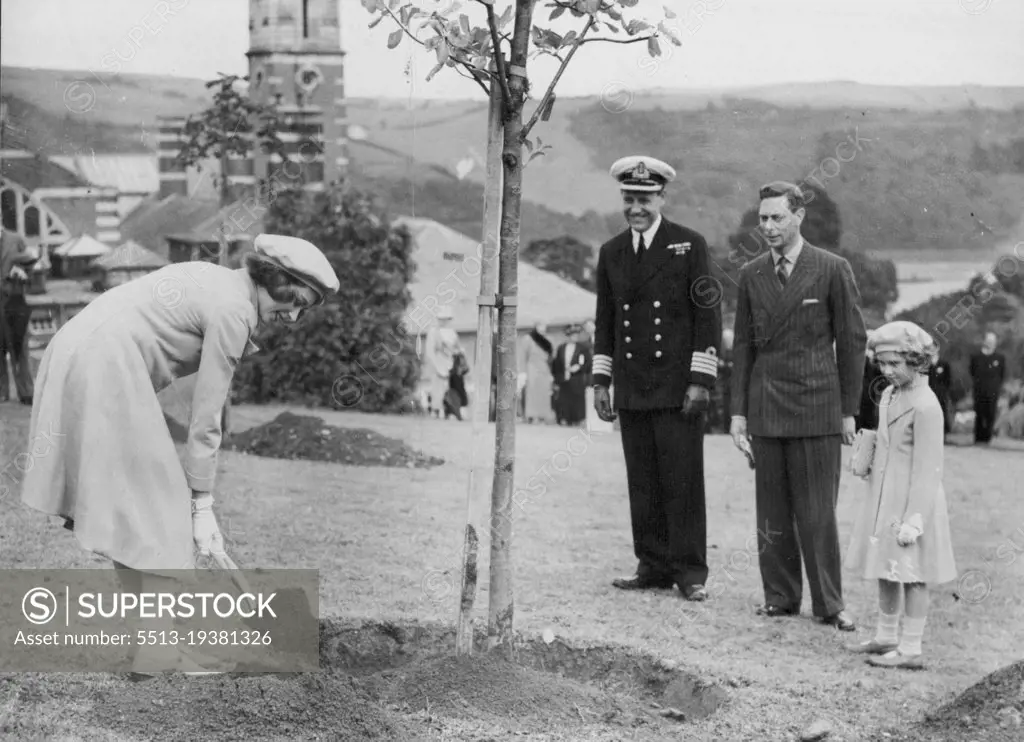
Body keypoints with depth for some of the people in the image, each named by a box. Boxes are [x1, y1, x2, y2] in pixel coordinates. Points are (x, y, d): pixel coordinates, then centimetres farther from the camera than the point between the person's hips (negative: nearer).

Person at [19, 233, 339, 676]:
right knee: (159, 505, -3)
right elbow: (206, 419, -10)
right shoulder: (232, 311, -11)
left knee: (126, 505, 15)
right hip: (105, 370, -10)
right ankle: (160, 652, 0)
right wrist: (202, 506, -4)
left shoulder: (216, 283, 17)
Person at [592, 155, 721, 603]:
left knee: (683, 482, -3)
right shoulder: (611, 253, 12)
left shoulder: (690, 245, -1)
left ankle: (690, 573, 3)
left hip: (677, 388, -4)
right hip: (632, 392, 4)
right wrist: (600, 382, 11)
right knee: (642, 484, 6)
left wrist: (701, 381, -10)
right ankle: (653, 567, 14)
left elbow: (708, 315, -4)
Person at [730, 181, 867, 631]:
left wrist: (849, 411, -1)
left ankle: (829, 604, 4)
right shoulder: (751, 275, 10)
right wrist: (738, 412, 7)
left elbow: (852, 341, 1)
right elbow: (743, 345, 12)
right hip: (766, 409, 3)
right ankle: (780, 597, 13)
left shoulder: (832, 270, -1)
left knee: (818, 513, -3)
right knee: (772, 511, 4)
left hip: (817, 407, -3)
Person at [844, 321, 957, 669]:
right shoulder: (890, 395, 9)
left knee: (912, 576, -1)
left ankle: (911, 650, 5)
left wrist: (914, 519, -21)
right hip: (884, 498, 9)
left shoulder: (925, 406, -19)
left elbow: (927, 469, -20)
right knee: (886, 572, 18)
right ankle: (885, 637, 32)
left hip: (911, 501, -9)